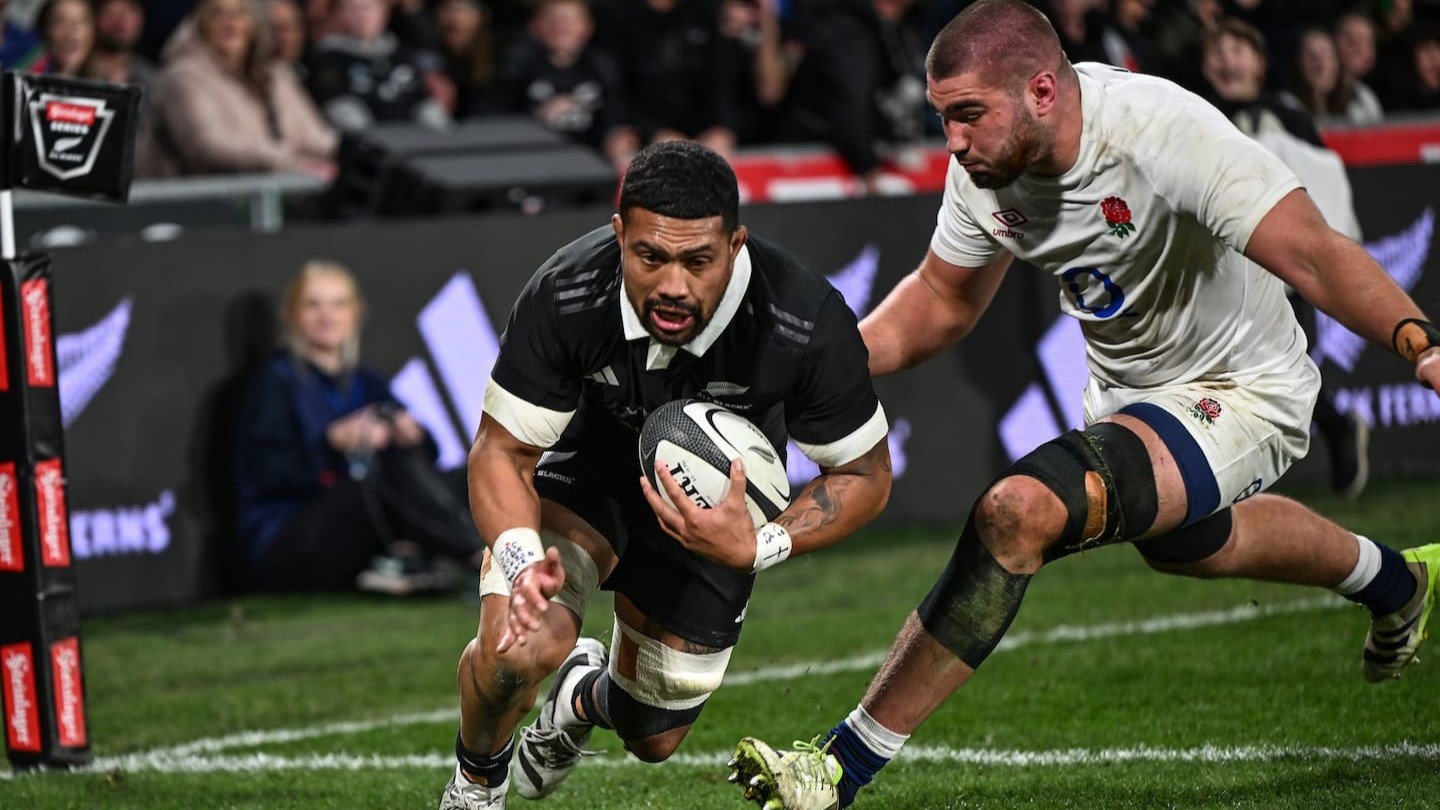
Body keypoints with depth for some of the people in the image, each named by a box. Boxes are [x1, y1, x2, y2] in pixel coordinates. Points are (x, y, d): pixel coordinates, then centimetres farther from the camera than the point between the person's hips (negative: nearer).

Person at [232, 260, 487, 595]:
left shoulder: (365, 382, 18)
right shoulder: (276, 381, 0)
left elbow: (425, 454, 6)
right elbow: (266, 472, -16)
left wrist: (412, 436, -18)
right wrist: (334, 442, -31)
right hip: (285, 547, -7)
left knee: (464, 484, -13)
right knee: (394, 469, -31)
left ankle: (404, 556, -33)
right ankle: (478, 554, -35)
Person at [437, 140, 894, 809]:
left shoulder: (807, 326, -36)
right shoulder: (564, 296, -35)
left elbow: (864, 474, -19)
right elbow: (502, 451, -22)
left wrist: (757, 548, -36)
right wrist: (522, 558, -43)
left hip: (714, 505, 1)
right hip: (590, 467, -1)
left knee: (654, 740, 12)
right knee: (517, 648, -29)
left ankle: (585, 697, 53)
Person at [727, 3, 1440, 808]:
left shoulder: (1163, 131, -34)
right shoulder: (988, 165, -12)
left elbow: (1314, 254, -41)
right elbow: (942, 303, 4)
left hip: (1237, 399, -9)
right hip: (1126, 390, 9)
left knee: (1019, 512, -28)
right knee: (1183, 542, 37)